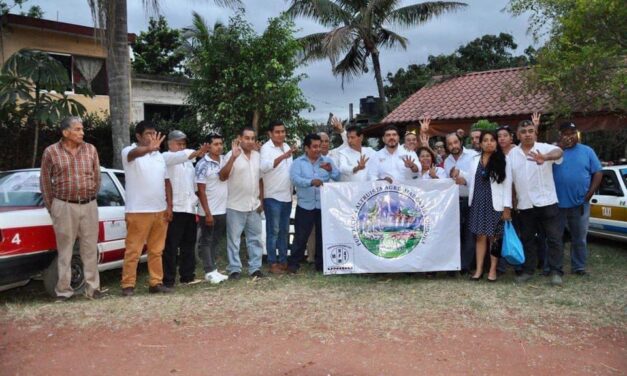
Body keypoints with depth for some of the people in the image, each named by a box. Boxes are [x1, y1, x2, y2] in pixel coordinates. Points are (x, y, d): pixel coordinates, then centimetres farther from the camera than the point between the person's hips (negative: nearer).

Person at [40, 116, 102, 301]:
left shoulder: (91, 149, 3)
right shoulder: (51, 152, -2)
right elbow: (45, 181, 3)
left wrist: (91, 199, 11)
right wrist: (52, 207, 5)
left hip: (89, 206, 2)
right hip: (64, 207, -2)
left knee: (90, 249, 7)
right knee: (65, 251, 5)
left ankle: (92, 287, 16)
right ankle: (63, 290, 15)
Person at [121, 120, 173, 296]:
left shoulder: (159, 155, 14)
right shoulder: (129, 152, -6)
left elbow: (166, 181, 16)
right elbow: (136, 153, -32)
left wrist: (169, 206, 8)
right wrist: (149, 148, -54)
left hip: (160, 210, 6)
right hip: (138, 211, -6)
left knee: (156, 250, 11)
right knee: (133, 250, 0)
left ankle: (156, 283, 19)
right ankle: (128, 285, 7)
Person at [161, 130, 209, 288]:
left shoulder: (188, 161, 23)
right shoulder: (166, 157, -2)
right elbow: (178, 156, -25)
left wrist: (196, 203, 18)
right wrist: (196, 152, -42)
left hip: (190, 208, 7)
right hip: (174, 209, -7)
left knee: (188, 246, 11)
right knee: (171, 247, -6)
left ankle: (187, 276, 19)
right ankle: (168, 279, -2)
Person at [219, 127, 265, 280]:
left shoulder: (257, 156, 7)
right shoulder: (232, 155, -10)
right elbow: (222, 177, -22)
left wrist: (261, 200, 10)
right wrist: (233, 157, -31)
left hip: (254, 206, 5)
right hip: (236, 206, -5)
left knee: (255, 238, 10)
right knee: (234, 239, 3)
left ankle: (255, 268, 19)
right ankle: (235, 269, 12)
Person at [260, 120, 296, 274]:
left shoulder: (286, 147, 12)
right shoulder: (266, 148, -11)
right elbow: (264, 167, -30)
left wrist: (292, 191, 19)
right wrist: (283, 156, -41)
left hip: (287, 196, 7)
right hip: (272, 197, -7)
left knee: (284, 231, 12)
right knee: (273, 231, -2)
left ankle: (283, 260, 21)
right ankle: (273, 263, 5)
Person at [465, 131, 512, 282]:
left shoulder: (502, 161, -2)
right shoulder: (475, 160, 8)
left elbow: (507, 185, -5)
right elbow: (470, 181, 12)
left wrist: (507, 207, -10)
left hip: (495, 204, -3)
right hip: (478, 203, 3)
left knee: (494, 236, 3)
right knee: (480, 236, 5)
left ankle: (493, 270, 13)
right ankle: (479, 269, 10)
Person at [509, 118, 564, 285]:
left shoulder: (544, 148, -6)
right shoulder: (512, 154, 5)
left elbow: (558, 152, -30)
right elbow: (510, 180, 10)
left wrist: (545, 158, -53)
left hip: (547, 202, -3)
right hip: (525, 205, 4)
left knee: (554, 238, 0)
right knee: (527, 239, 12)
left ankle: (556, 272, 8)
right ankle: (528, 270, 22)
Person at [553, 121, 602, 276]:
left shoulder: (587, 151, 6)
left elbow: (598, 173, 5)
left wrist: (590, 194, -5)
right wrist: (560, 147, -19)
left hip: (580, 203, 1)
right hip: (557, 203, -1)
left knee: (579, 238, 10)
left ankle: (578, 266, 22)